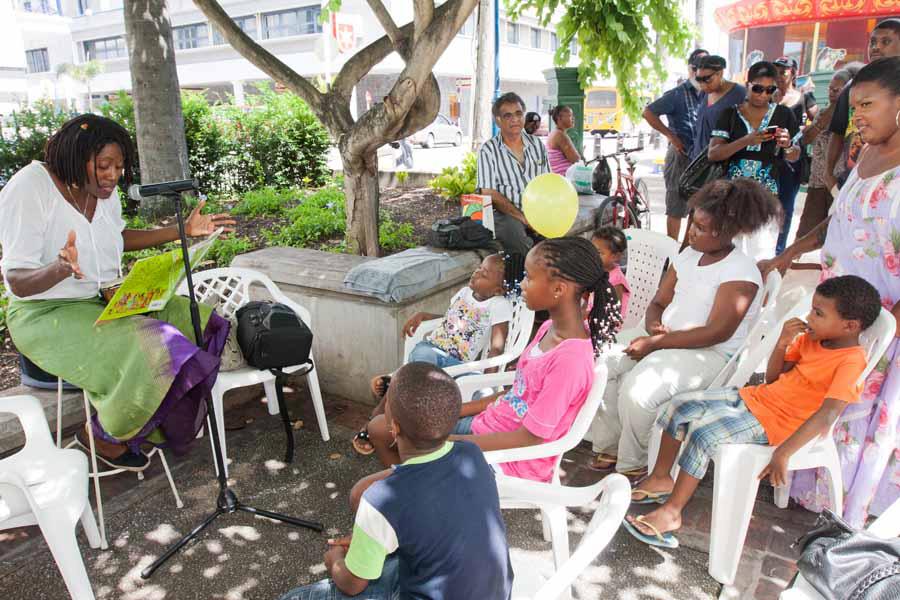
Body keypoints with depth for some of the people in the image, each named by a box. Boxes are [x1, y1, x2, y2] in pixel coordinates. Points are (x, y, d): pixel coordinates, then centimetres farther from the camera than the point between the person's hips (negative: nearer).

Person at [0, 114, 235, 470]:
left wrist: (183, 230, 12)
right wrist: (60, 269, -43)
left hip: (106, 299, 8)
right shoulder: (29, 189, -20)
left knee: (200, 324, -6)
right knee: (151, 352, -29)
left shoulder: (103, 188, 1)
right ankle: (104, 436, 1)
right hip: (47, 315, -7)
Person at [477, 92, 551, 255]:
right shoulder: (488, 150, 0)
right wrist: (522, 217, -16)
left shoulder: (537, 144, 15)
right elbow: (489, 193, -8)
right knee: (513, 229, -36)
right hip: (506, 214, -4)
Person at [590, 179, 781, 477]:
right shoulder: (689, 255, 8)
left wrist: (656, 343, -22)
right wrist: (653, 326, -11)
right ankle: (609, 447, 1)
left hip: (710, 353, -8)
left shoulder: (741, 272, -15)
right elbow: (659, 302, 13)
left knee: (637, 391, -29)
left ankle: (632, 465, -3)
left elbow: (717, 333, -21)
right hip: (664, 336, 8)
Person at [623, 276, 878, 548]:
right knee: (681, 404, -4)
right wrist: (782, 344, -6)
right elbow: (772, 377, 13)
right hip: (753, 396, 8)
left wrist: (783, 453, -32)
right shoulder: (810, 339, 8)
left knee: (704, 433, -26)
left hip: (772, 423, -8)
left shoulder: (851, 361, -17)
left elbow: (827, 415, -27)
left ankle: (670, 511, -14)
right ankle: (660, 478, 9)